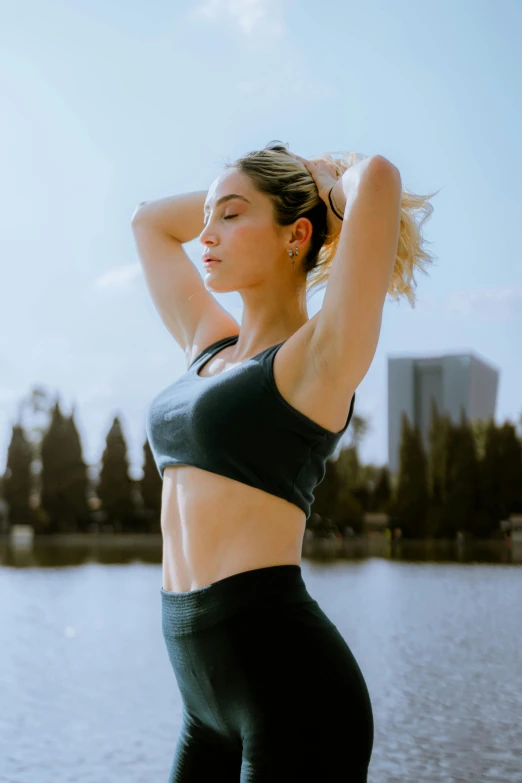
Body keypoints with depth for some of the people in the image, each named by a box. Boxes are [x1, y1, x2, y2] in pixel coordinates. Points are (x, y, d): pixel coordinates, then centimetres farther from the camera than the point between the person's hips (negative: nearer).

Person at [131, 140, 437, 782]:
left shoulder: (324, 357, -6)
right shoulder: (213, 349, 15)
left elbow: (378, 178, -18)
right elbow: (148, 221, 28)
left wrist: (333, 179, 4)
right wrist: (255, 189, 23)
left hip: (288, 681, -7)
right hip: (212, 697, 8)